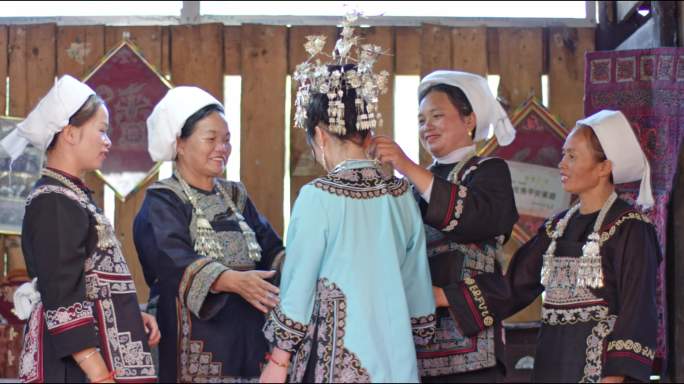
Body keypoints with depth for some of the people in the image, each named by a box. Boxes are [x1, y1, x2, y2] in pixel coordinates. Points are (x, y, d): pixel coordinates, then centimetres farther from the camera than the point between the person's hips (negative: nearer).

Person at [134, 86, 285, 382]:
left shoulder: (235, 196, 17)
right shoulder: (162, 202, -4)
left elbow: (270, 250, 8)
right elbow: (175, 262, -20)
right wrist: (233, 281, -37)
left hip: (247, 343, 6)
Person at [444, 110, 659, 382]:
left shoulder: (629, 228, -8)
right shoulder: (558, 227, 12)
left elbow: (637, 309, -13)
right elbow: (514, 286, 8)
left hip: (601, 360, -6)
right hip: (554, 361, 6)